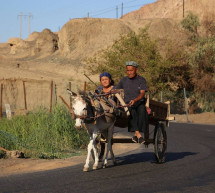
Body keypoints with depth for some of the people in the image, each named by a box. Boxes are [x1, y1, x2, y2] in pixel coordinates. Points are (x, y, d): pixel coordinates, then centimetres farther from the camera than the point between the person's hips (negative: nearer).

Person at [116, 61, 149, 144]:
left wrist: (135, 100, -30)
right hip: (128, 104, 1)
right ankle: (138, 134, -47)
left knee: (142, 110, -37)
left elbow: (142, 94, -11)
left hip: (140, 102, -1)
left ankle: (136, 135, -38)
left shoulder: (141, 80, 3)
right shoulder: (124, 80, 11)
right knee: (132, 111, -35)